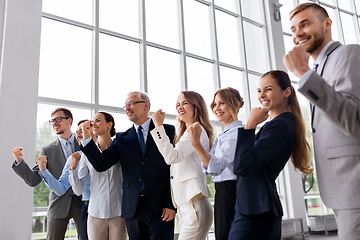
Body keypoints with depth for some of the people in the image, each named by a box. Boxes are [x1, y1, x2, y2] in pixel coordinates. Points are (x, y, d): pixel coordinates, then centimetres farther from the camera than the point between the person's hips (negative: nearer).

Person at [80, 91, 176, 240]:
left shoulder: (167, 131, 3)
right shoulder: (122, 138, 12)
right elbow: (101, 165, 2)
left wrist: (171, 204, -9)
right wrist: (87, 138, -9)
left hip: (160, 207, -3)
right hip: (133, 209, 3)